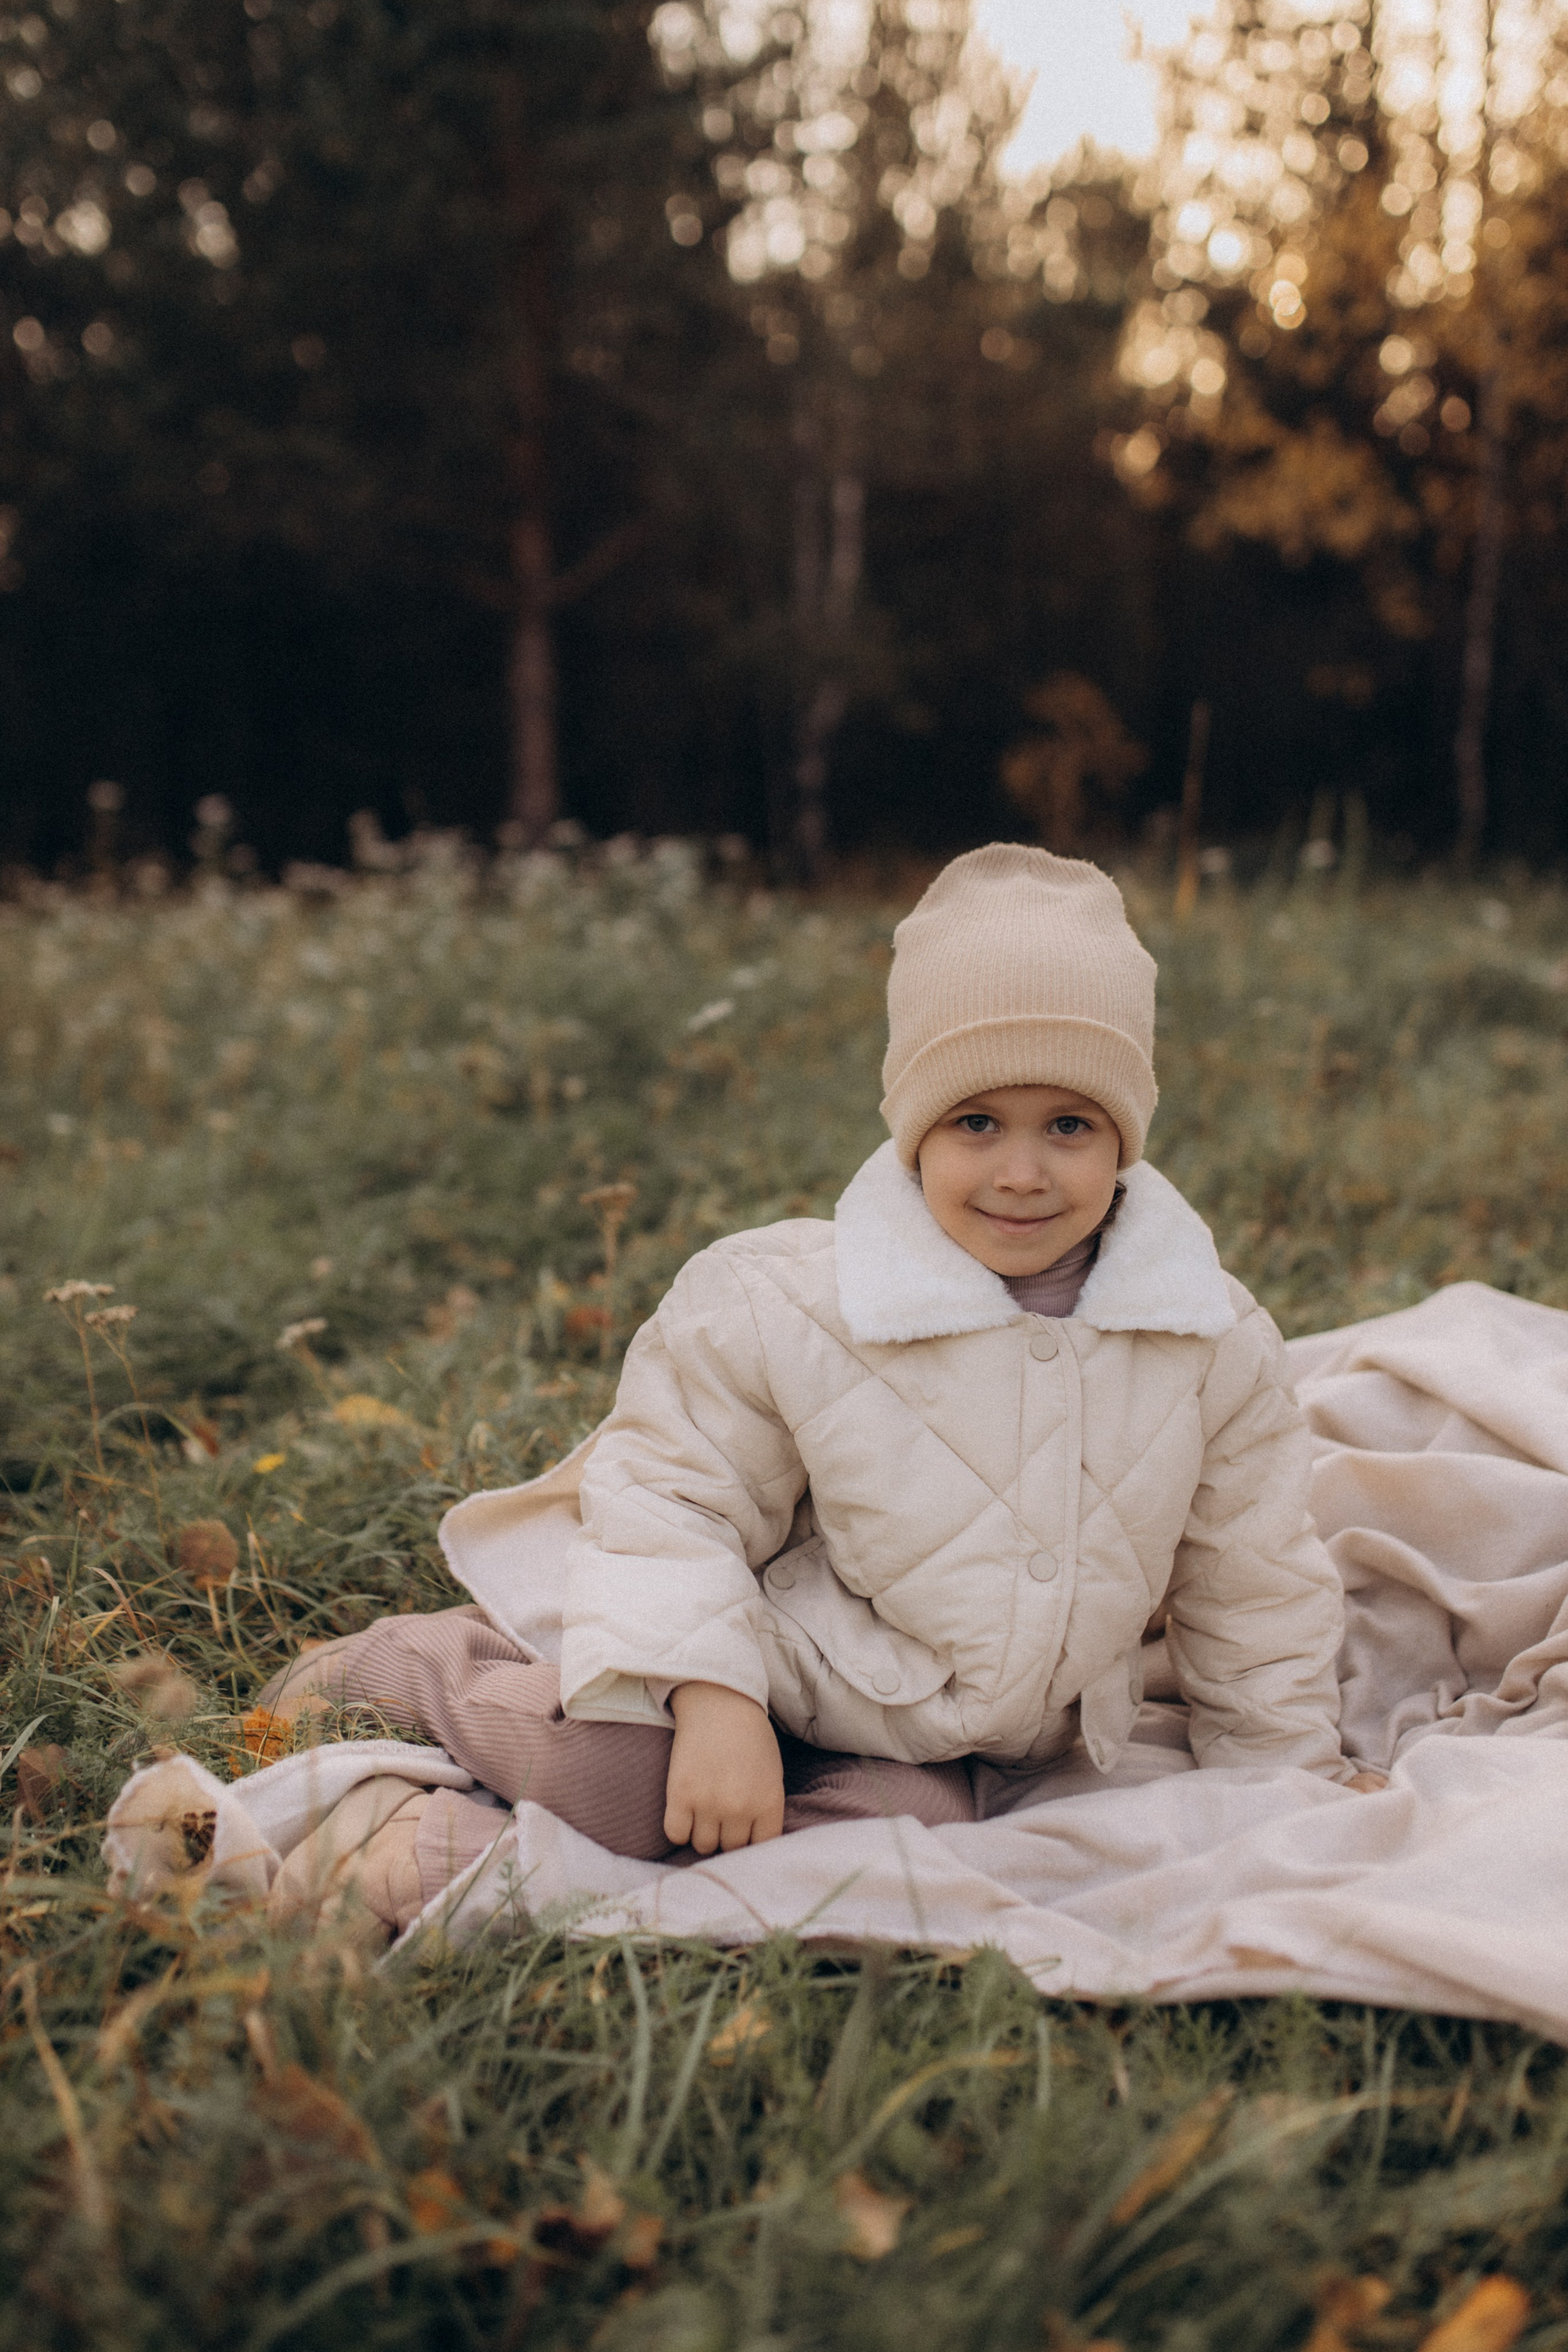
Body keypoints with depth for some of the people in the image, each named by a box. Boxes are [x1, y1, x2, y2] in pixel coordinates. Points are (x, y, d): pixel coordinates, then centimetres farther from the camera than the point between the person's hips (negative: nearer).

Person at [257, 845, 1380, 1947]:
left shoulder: (1217, 1346, -6)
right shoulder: (781, 1305, -16)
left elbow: (1252, 1584, 6)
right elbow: (674, 1492, -12)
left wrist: (1299, 1770, 13)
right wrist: (708, 1695, -25)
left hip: (970, 1757, 3)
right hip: (778, 1679, -3)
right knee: (622, 1767, -31)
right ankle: (404, 1667, 2)